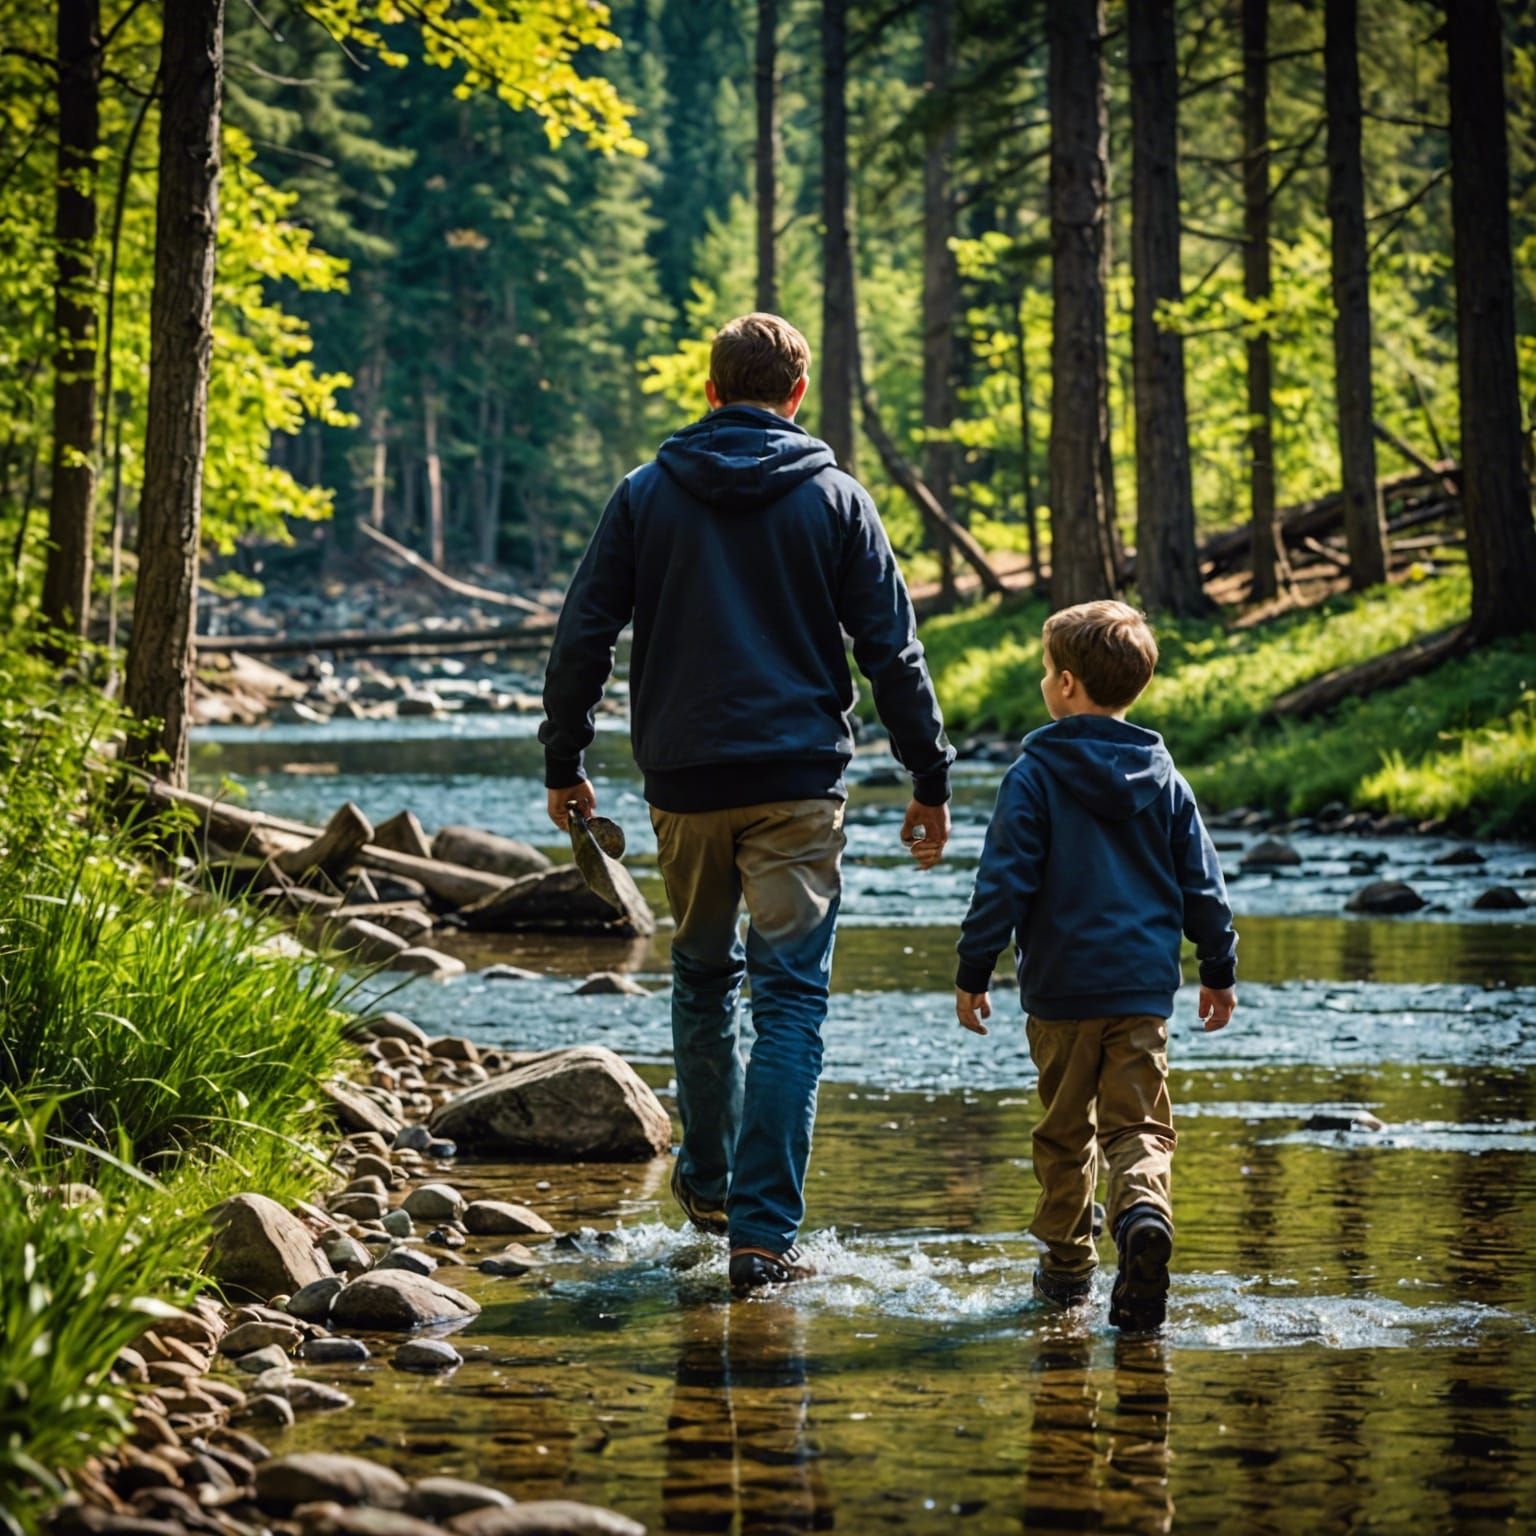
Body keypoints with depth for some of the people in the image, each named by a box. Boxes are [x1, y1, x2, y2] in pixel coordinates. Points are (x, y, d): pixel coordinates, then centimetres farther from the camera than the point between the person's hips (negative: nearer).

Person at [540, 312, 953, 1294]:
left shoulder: (645, 496, 5)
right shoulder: (835, 500, 2)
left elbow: (583, 639, 4)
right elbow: (892, 652, 1)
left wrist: (564, 763, 14)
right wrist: (931, 780, 7)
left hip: (685, 783, 2)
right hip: (799, 783, -2)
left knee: (704, 976, 22)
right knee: (790, 1001, -3)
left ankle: (708, 1180, 33)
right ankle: (764, 1230, -10)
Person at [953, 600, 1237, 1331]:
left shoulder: (1035, 776, -6)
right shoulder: (1163, 779, 6)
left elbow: (1003, 882, -9)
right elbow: (1202, 886, 10)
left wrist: (973, 972, -2)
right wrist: (1219, 970, 20)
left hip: (1060, 987, -2)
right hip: (1144, 987, 2)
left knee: (1064, 1128, 12)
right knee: (1139, 1124, 0)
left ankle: (1067, 1263, 18)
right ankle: (1145, 1209, -29)